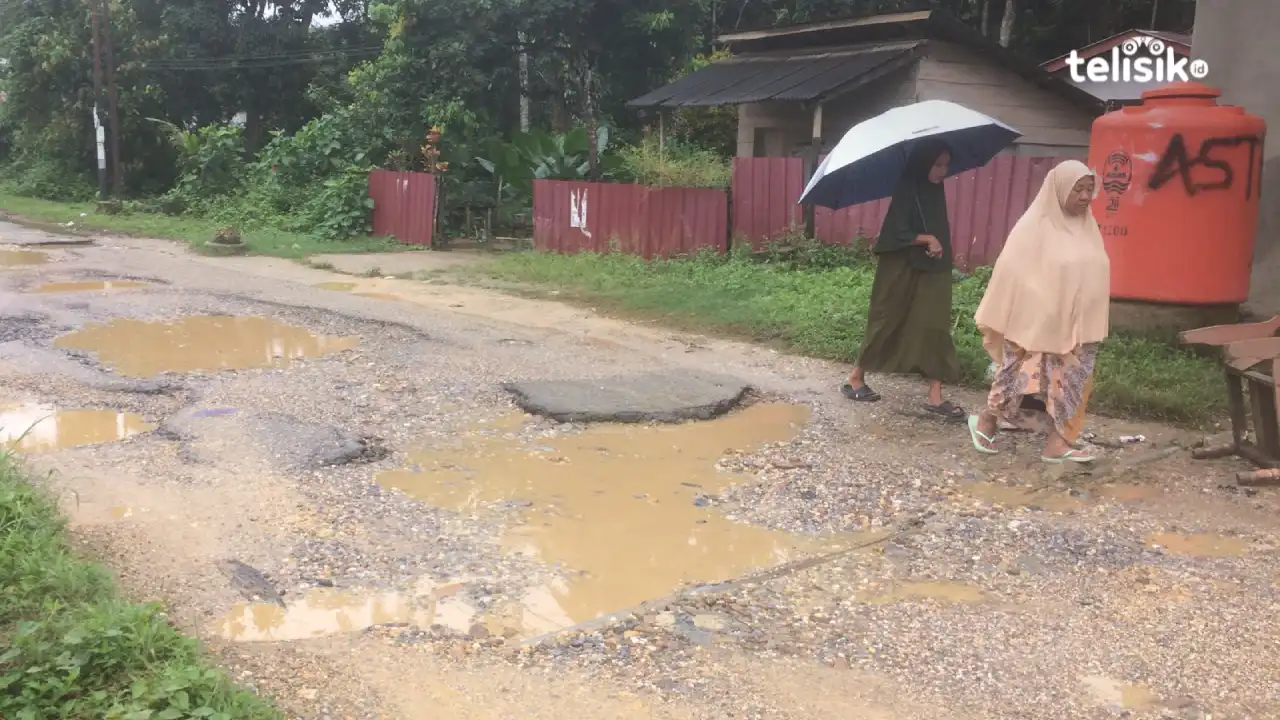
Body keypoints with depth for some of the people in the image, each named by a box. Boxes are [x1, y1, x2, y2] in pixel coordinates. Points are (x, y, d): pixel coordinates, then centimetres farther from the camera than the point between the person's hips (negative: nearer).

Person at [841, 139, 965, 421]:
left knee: (934, 328, 0)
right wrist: (928, 239, -18)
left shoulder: (936, 191, 9)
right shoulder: (906, 191, -13)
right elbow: (898, 233, -20)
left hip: (932, 271, 7)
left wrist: (937, 245, 4)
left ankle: (935, 397, 2)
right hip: (901, 270, -7)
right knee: (886, 324, 3)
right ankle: (855, 378, 20)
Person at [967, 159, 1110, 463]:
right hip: (1036, 326, -6)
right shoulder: (1035, 226, -10)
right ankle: (986, 420, 22)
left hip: (1075, 329, 6)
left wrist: (1090, 328, 13)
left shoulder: (1088, 228, 8)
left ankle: (1057, 443, 10)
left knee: (1069, 385, 4)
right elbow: (1011, 273, -10)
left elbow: (1094, 276, 14)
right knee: (1022, 380, 0)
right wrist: (1003, 325, -11)